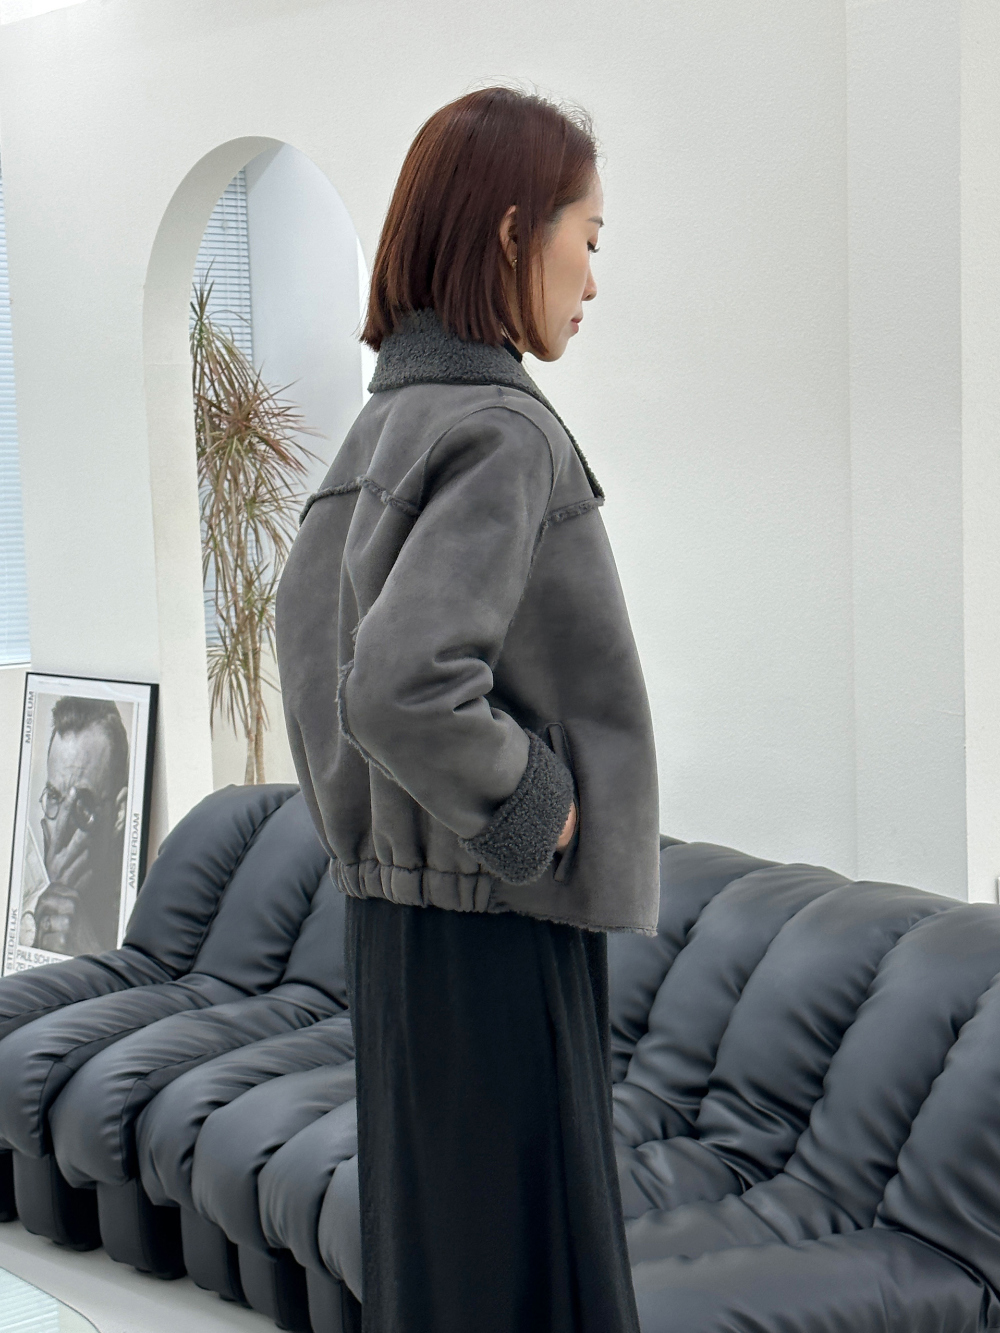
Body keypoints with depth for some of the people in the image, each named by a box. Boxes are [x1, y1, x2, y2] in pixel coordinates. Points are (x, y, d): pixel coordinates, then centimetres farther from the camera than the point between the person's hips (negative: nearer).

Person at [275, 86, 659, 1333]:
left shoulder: (390, 421, 7)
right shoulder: (503, 434, -20)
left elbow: (308, 608, 20)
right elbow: (402, 690, -31)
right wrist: (535, 811, -16)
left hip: (406, 904, 9)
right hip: (496, 929, -9)